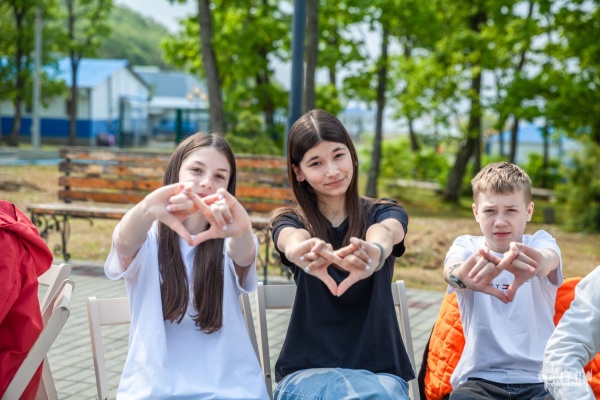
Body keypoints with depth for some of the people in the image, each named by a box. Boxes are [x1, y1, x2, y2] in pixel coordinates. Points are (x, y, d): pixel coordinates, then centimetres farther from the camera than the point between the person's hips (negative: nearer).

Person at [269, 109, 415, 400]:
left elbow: (384, 234, -23)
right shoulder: (290, 220, 2)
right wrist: (305, 254, -50)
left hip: (379, 369, 1)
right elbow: (293, 243, -24)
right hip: (309, 369, -1)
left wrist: (375, 250, -49)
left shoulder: (383, 213, 4)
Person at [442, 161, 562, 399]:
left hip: (540, 379, 1)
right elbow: (451, 268, -21)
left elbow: (548, 257, -21)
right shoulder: (467, 246, 5)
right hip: (480, 378, 0)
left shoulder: (539, 242, 5)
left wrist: (538, 262, -49)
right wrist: (461, 275, -48)